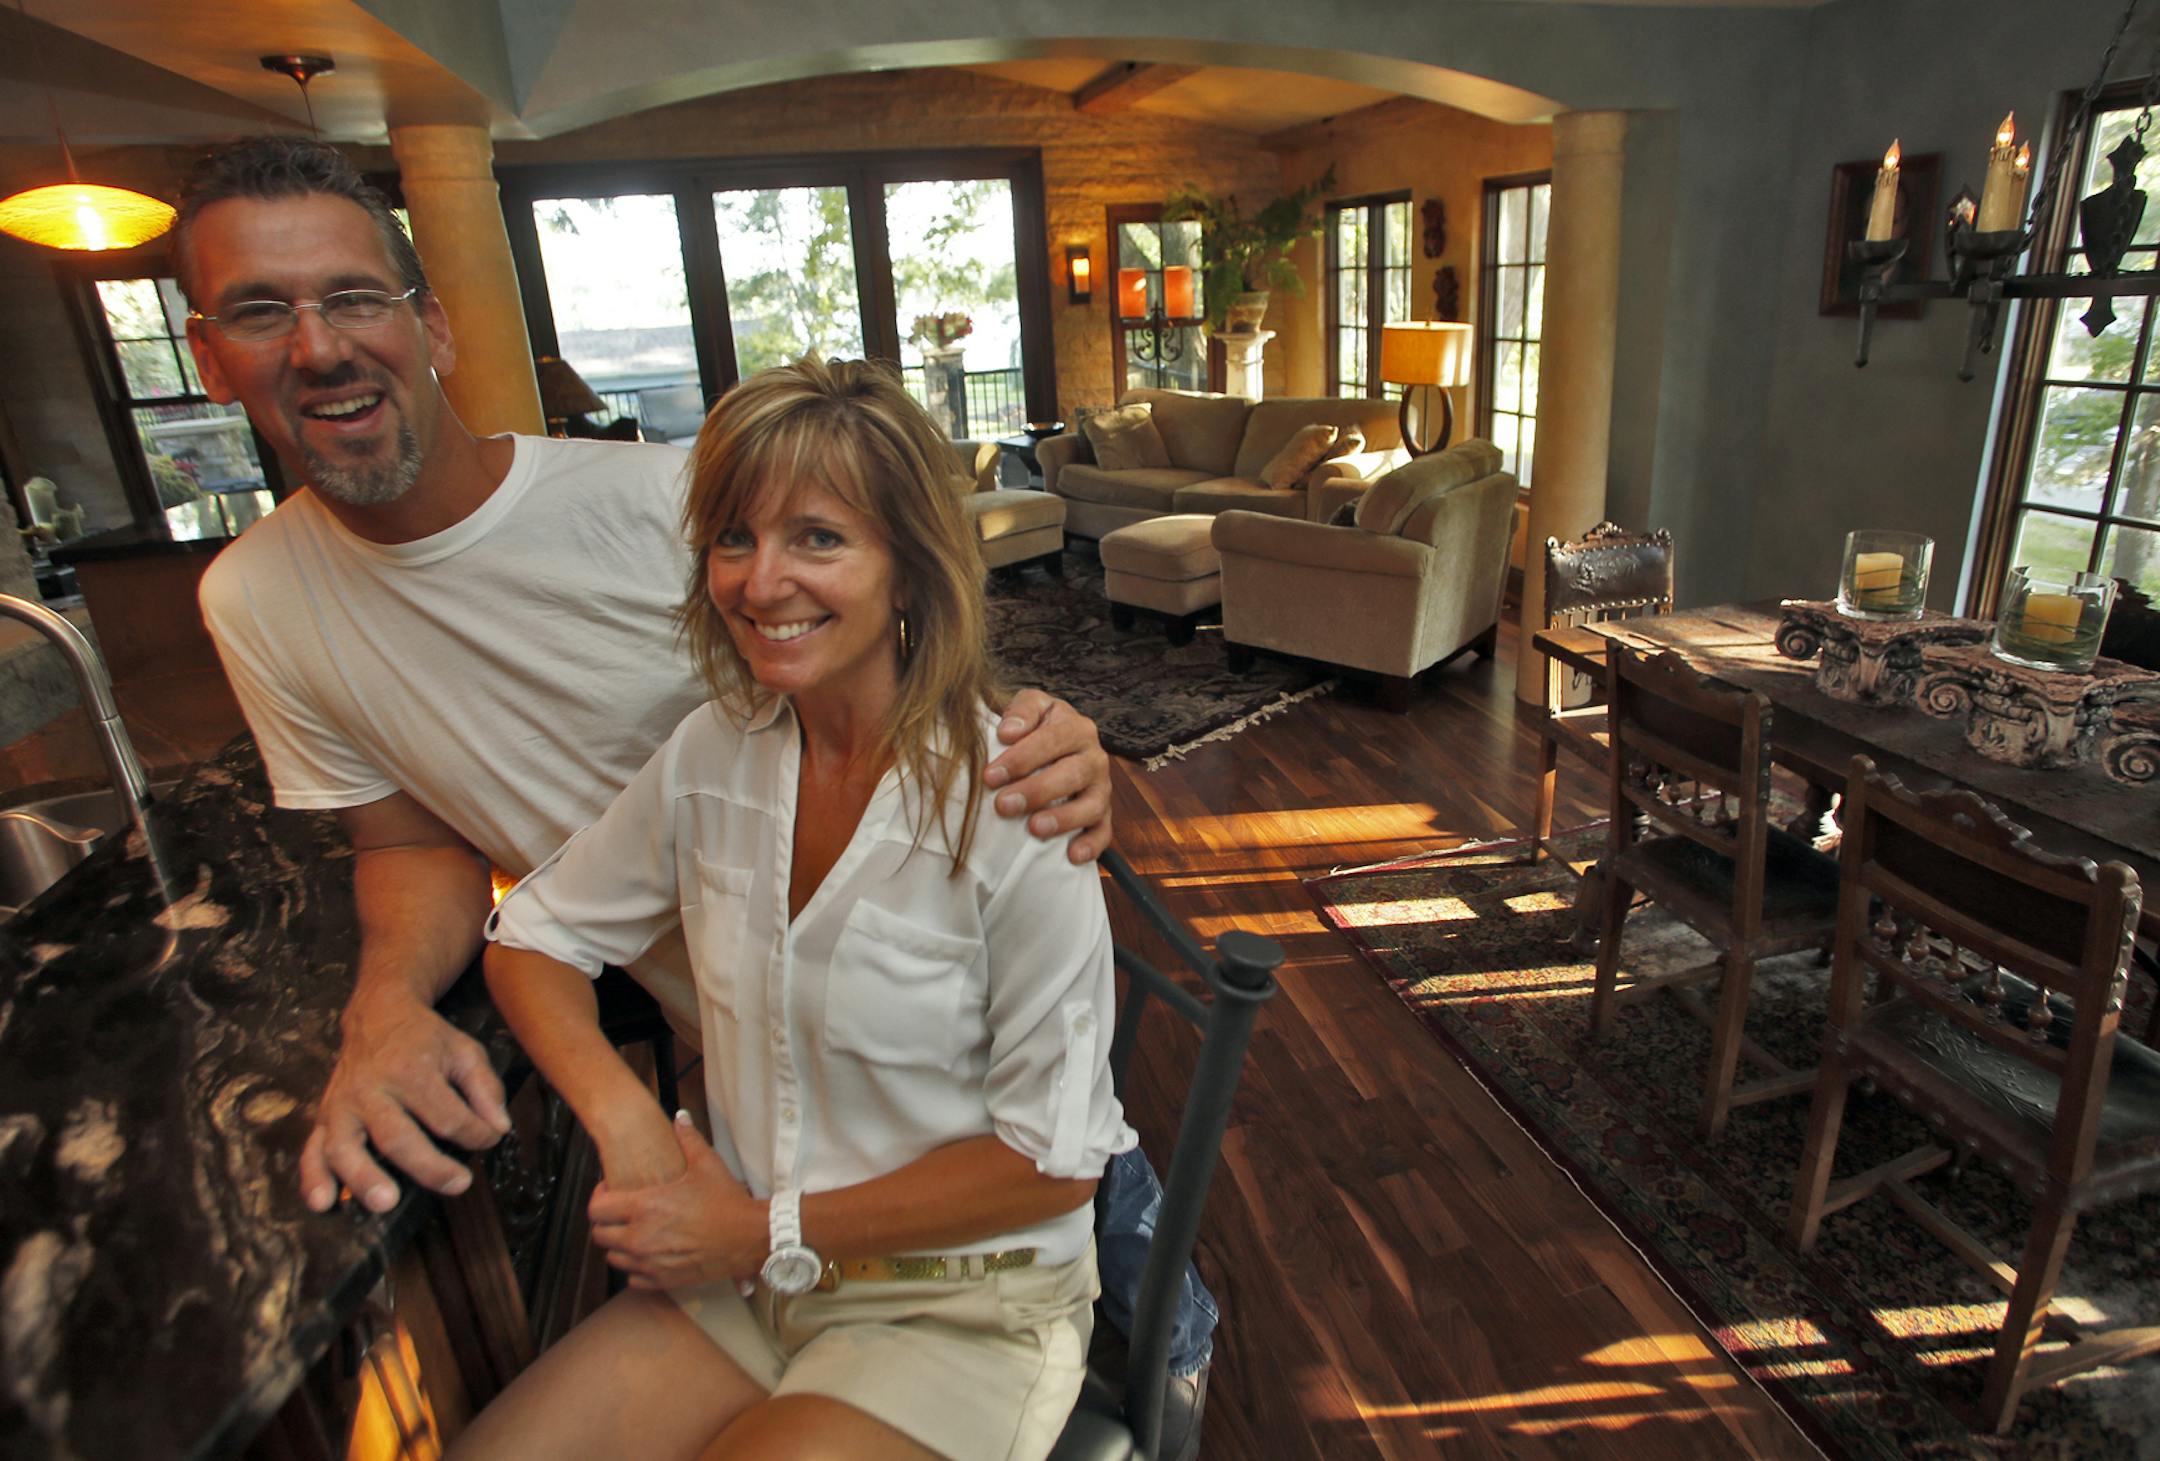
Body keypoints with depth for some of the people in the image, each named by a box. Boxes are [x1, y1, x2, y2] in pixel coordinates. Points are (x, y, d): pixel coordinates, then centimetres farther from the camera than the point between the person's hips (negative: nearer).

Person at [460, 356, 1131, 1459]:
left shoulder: (1011, 802, -23)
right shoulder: (711, 754, -5)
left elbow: (1053, 1158, -17)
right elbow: (532, 937, 6)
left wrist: (770, 1233, -13)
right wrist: (622, 1116, -11)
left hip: (964, 1305, -4)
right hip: (737, 1274, 5)